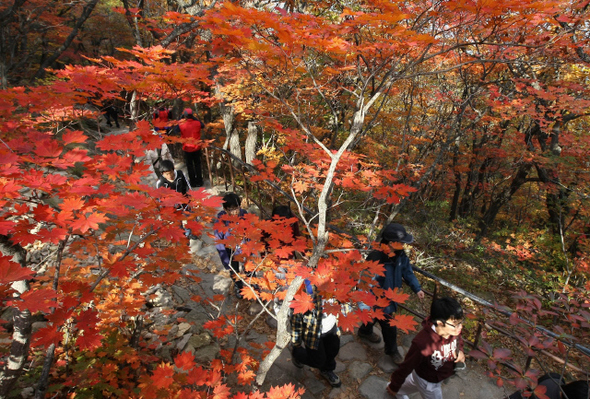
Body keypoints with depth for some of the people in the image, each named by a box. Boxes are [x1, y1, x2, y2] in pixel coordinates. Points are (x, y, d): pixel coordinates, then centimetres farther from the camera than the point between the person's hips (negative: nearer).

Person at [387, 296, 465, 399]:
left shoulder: (454, 331, -26)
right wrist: (394, 386, -16)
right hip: (427, 381, -6)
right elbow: (407, 365, -30)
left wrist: (460, 350, -20)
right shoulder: (423, 343, -45)